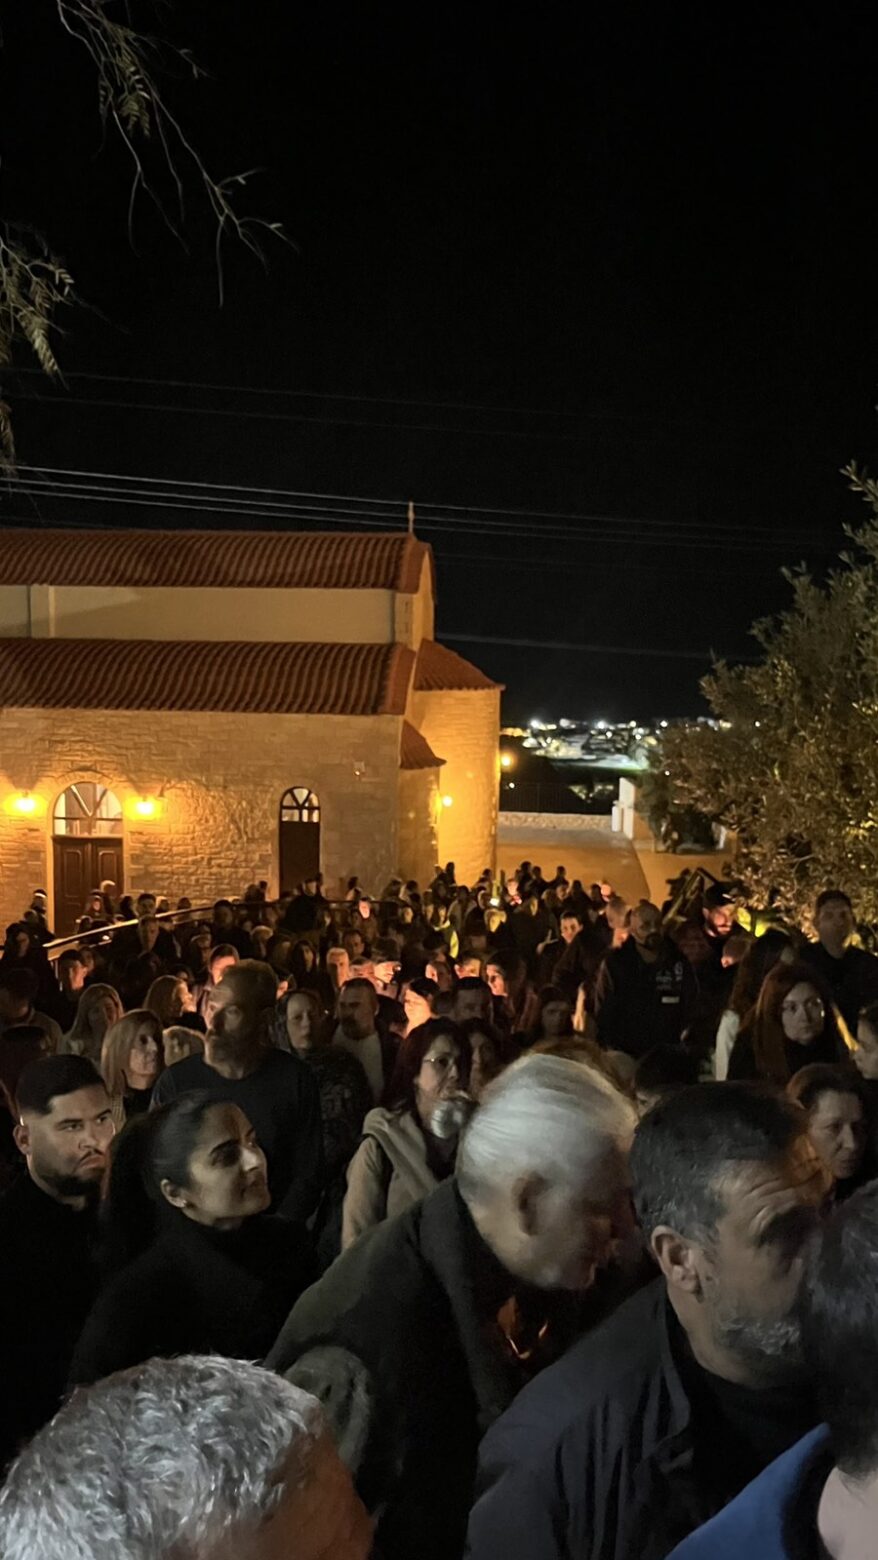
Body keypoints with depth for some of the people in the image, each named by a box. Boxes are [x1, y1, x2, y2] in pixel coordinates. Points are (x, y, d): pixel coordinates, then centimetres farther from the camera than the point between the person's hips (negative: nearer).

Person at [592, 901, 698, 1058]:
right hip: (625, 1056, -1)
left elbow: (690, 1009, 8)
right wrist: (614, 1055, -8)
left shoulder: (678, 962, 2)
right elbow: (603, 1014, -1)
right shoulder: (615, 963, -3)